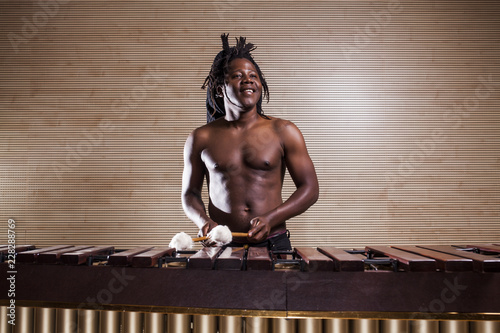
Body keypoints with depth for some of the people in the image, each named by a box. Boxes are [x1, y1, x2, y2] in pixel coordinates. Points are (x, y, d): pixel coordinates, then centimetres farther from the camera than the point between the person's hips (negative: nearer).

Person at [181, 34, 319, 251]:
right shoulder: (201, 138, 7)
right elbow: (190, 193, 15)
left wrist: (270, 219, -11)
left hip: (273, 243, -1)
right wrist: (203, 222, -6)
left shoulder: (283, 132, 4)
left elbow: (310, 189, 3)